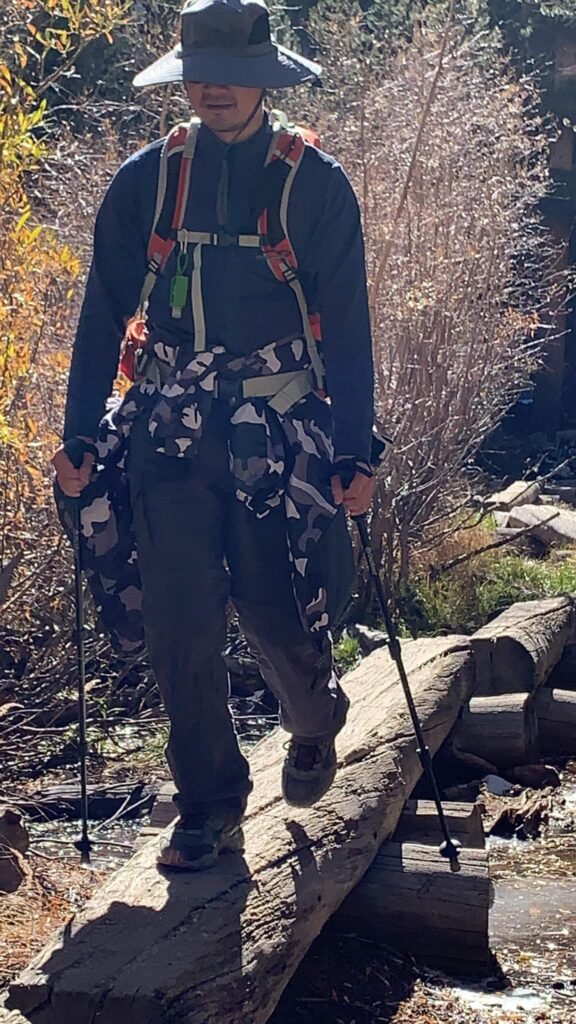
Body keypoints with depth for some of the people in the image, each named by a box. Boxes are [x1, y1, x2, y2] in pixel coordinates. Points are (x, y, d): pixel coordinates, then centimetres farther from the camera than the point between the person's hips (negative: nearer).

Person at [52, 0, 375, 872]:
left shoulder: (315, 185, 0)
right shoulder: (144, 183, 5)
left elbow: (347, 326, 1)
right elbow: (104, 315, 9)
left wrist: (355, 452, -4)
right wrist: (79, 437, 5)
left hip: (282, 434, -2)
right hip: (171, 435, 2)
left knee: (277, 613, -1)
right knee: (181, 626, 0)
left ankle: (315, 725, 34)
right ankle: (210, 807, 18)